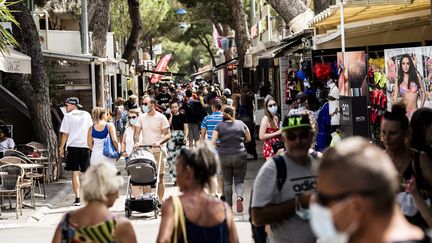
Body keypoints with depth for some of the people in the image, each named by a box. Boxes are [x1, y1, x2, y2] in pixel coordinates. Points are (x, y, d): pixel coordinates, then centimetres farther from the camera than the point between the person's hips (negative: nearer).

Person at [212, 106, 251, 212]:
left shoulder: (219, 126, -2)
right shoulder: (241, 124, 1)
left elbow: (213, 142, -8)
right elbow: (248, 139, 8)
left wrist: (220, 147, 11)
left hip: (224, 156, 0)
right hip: (239, 156, 0)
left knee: (227, 182, 12)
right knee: (239, 180, 8)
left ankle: (229, 206, 14)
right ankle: (239, 197, -21)